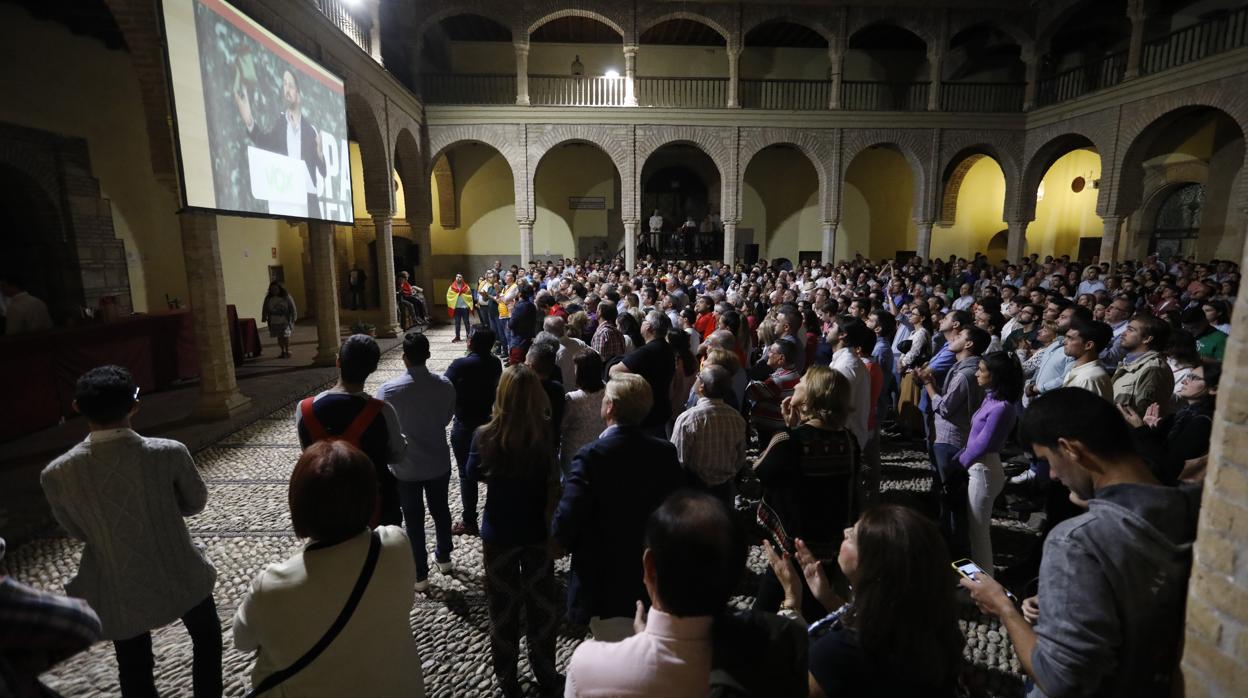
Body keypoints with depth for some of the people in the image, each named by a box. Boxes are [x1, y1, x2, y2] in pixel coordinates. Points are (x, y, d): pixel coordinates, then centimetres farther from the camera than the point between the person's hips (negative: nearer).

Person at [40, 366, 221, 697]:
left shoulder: (56, 474, -18)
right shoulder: (169, 453, -24)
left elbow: (77, 531, -1)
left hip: (120, 592, 2)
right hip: (181, 576, -1)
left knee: (135, 671, 23)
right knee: (207, 640, 26)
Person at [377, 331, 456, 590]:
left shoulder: (388, 390, -20)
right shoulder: (445, 385, -13)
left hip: (406, 467, -2)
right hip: (439, 463, 3)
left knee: (414, 520, 13)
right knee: (440, 510, 23)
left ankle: (420, 575, 27)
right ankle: (443, 557, 43)